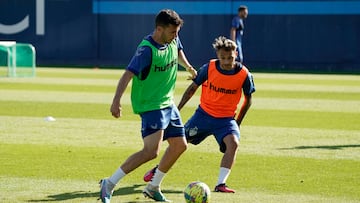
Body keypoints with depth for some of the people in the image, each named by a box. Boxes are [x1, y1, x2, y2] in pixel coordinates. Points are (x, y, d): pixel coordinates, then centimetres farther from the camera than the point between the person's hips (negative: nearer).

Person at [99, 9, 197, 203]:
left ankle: (153, 187, 26)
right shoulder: (147, 50, -25)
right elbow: (128, 74, -34)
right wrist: (116, 101, -45)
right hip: (150, 105, -9)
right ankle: (109, 184, -14)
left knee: (180, 145, 12)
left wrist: (188, 67, 35)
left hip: (167, 103, 9)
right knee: (151, 151, -21)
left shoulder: (173, 40, 0)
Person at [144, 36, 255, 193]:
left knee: (233, 143, -28)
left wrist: (237, 123, 4)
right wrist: (177, 110, 2)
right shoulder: (209, 68, -13)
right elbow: (193, 88, 2)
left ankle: (221, 184, -26)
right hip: (204, 114, 1)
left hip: (226, 119, -1)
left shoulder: (244, 74, -14)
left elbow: (248, 99, 4)